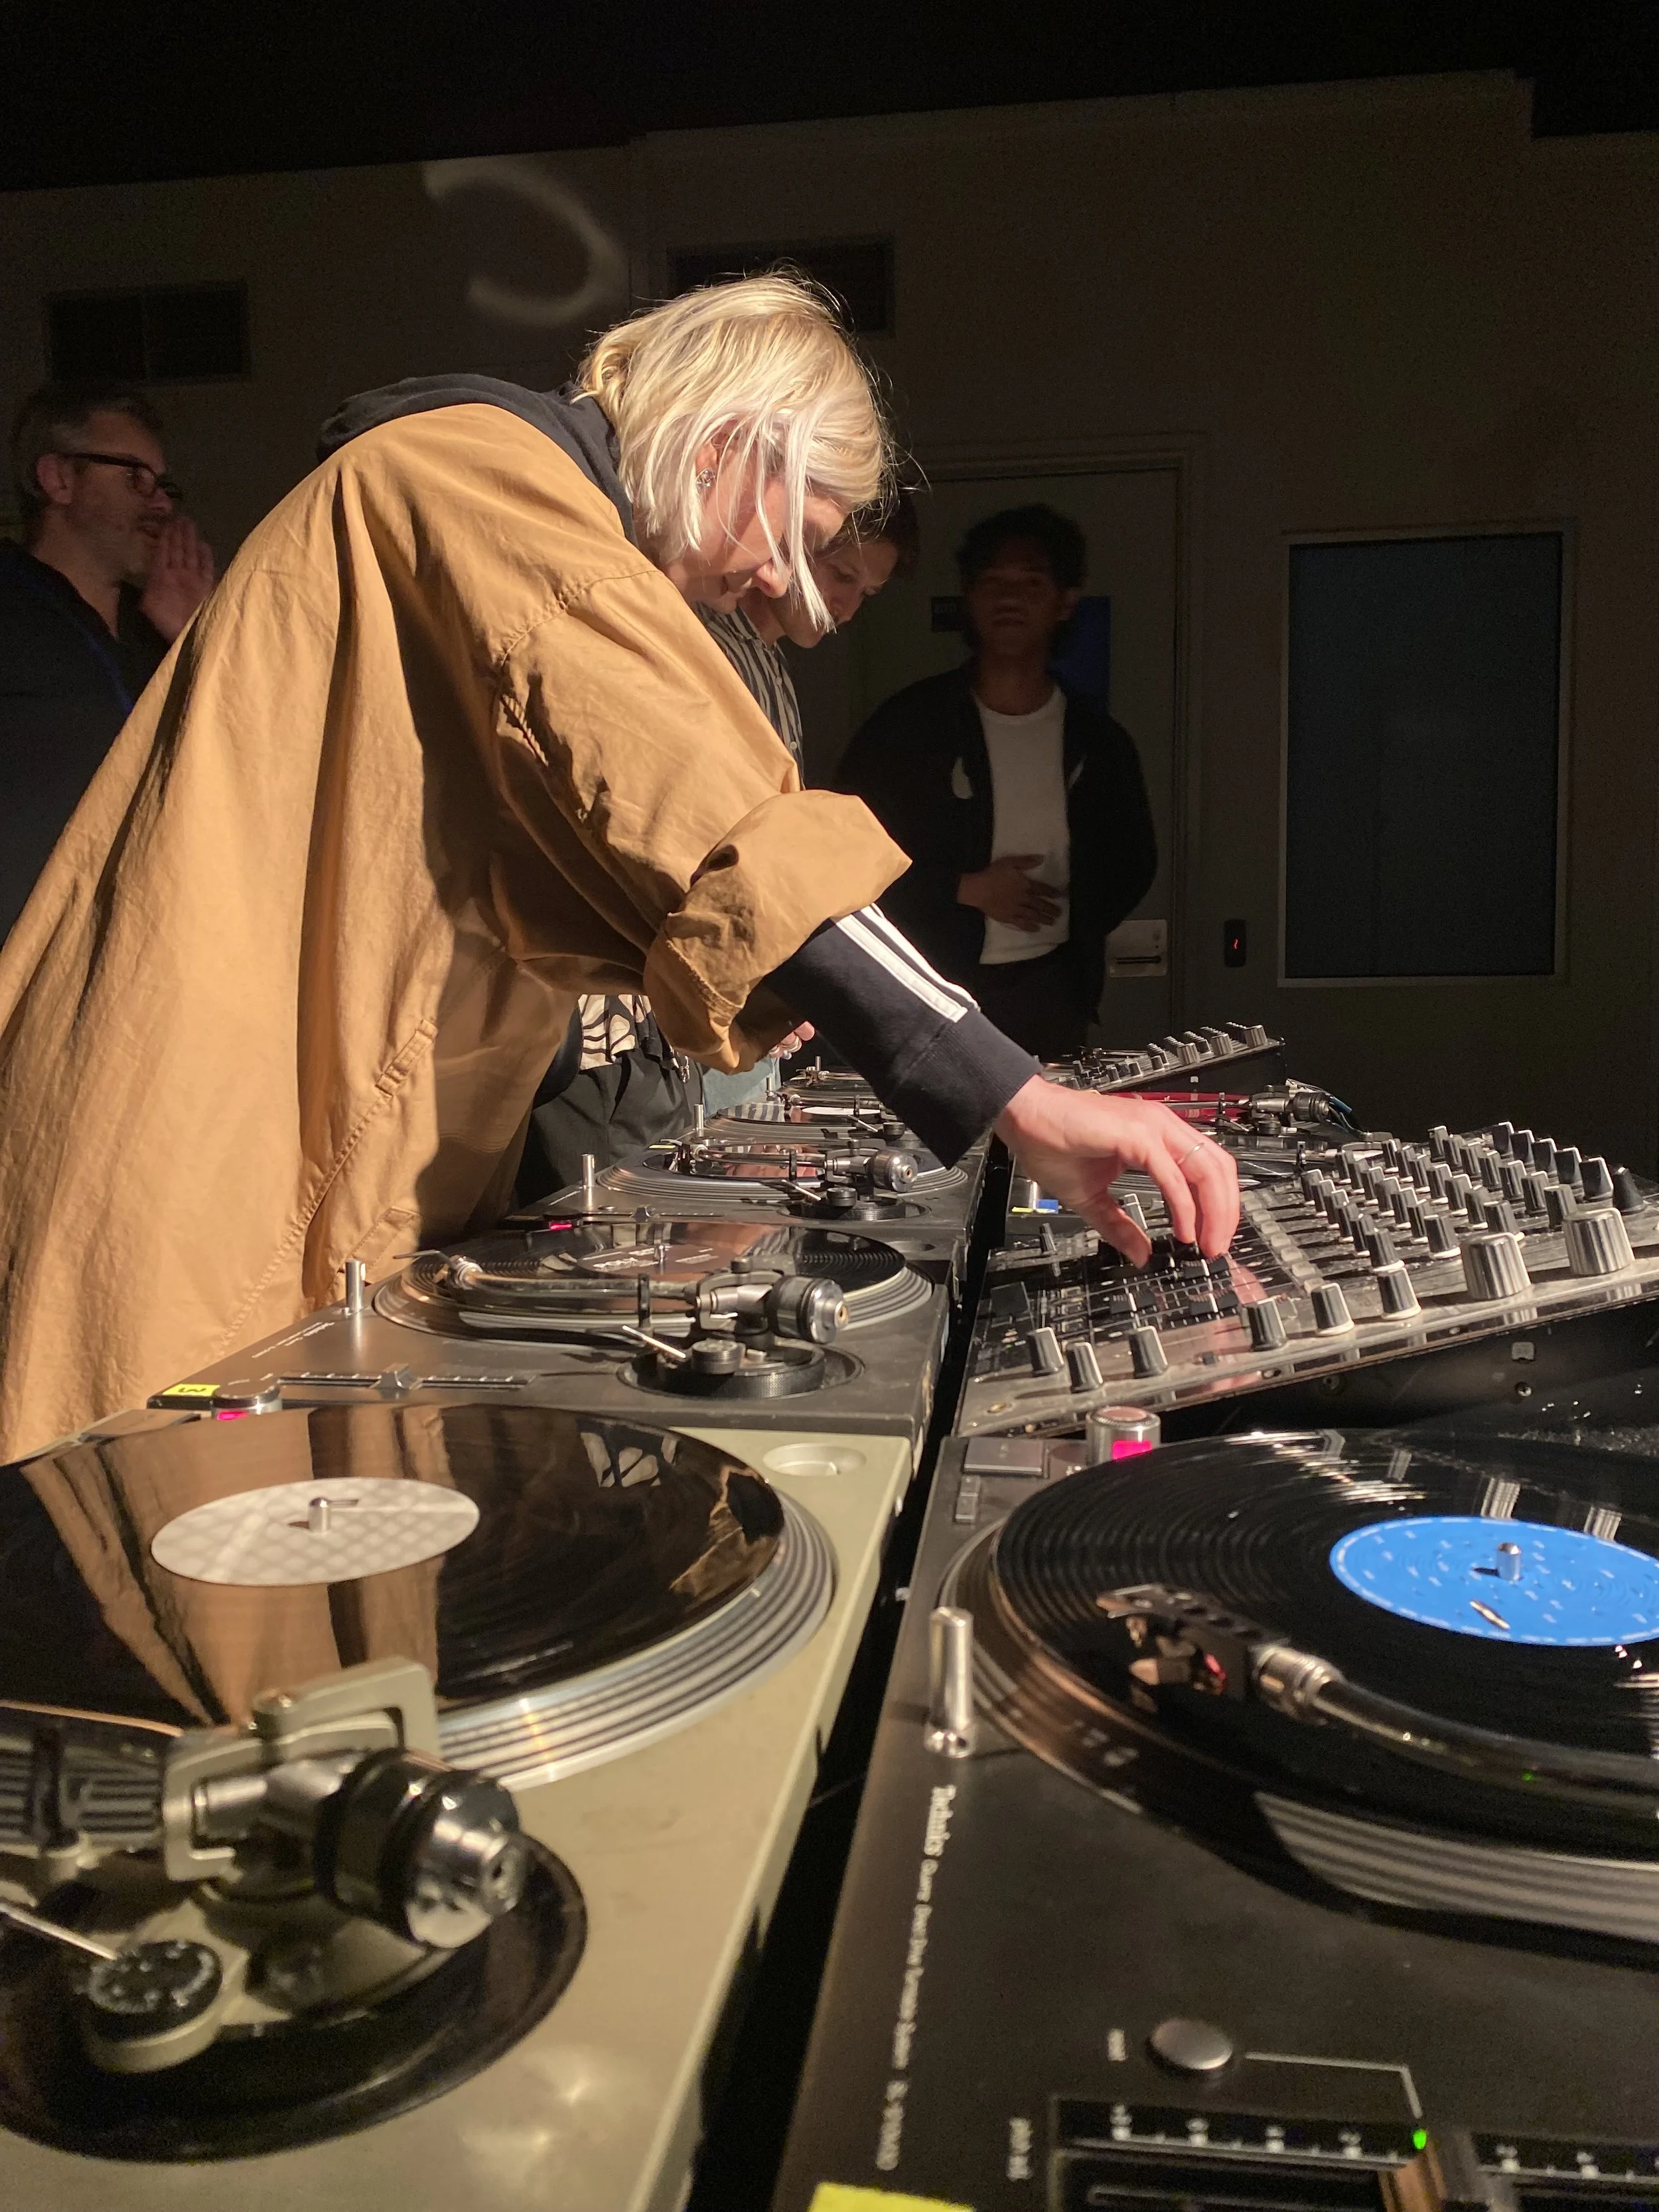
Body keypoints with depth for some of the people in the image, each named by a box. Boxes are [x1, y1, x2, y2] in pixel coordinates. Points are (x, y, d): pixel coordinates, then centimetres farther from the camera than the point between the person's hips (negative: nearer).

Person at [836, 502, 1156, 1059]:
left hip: (1047, 992, 2)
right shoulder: (909, 722, 0)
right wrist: (965, 890, -9)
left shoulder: (1098, 740, 8)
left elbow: (1133, 862, 21)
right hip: (932, 987, -2)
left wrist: (1075, 931, 5)